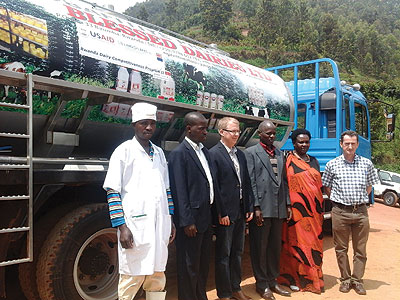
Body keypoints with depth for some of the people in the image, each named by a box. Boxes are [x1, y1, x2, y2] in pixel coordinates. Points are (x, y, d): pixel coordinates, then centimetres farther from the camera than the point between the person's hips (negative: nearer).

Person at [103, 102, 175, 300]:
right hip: (135, 226, -5)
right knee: (132, 278, 1)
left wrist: (170, 221, 13)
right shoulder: (124, 151, -2)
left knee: (157, 276, 13)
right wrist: (122, 227, -13)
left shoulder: (159, 153, 14)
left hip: (160, 225, 5)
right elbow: (113, 191, -7)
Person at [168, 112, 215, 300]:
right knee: (189, 266, 6)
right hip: (191, 220, -8)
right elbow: (179, 191, -17)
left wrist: (213, 214, 11)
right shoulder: (179, 154, -13)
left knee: (203, 263, 20)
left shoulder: (205, 152, 12)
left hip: (206, 218, 8)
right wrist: (187, 221, -18)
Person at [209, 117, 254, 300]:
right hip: (225, 213, -7)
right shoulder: (214, 154, -11)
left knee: (237, 252, 17)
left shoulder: (240, 154, 12)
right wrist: (221, 213, -16)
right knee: (223, 255, 6)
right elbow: (214, 186, -15)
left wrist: (249, 208, 9)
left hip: (241, 211, 7)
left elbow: (246, 183, 13)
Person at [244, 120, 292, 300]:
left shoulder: (280, 154, 16)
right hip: (261, 209, -6)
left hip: (279, 209, 6)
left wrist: (288, 204, 10)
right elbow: (251, 182, -9)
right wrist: (256, 207, -14)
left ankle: (273, 281, 28)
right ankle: (262, 284, 18)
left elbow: (284, 181, 16)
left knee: (275, 247, 15)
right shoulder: (251, 153, -3)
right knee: (260, 247, 5)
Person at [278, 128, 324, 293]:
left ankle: (313, 276, 23)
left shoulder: (314, 161, 16)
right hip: (297, 209, -6)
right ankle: (295, 278, 12)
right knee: (296, 242, 0)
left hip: (314, 210, 6)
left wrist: (320, 208, 17)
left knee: (313, 242, 11)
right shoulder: (288, 161, -5)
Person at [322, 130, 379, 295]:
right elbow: (326, 187, 11)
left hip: (361, 212, 1)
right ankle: (345, 279, 20)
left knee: (360, 249, 7)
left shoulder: (366, 163, 5)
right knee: (341, 248, 7)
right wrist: (337, 200, 5)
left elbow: (369, 186, 17)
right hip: (340, 212, -1)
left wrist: (360, 200, 9)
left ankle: (357, 280, 19)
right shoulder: (332, 165, 1)